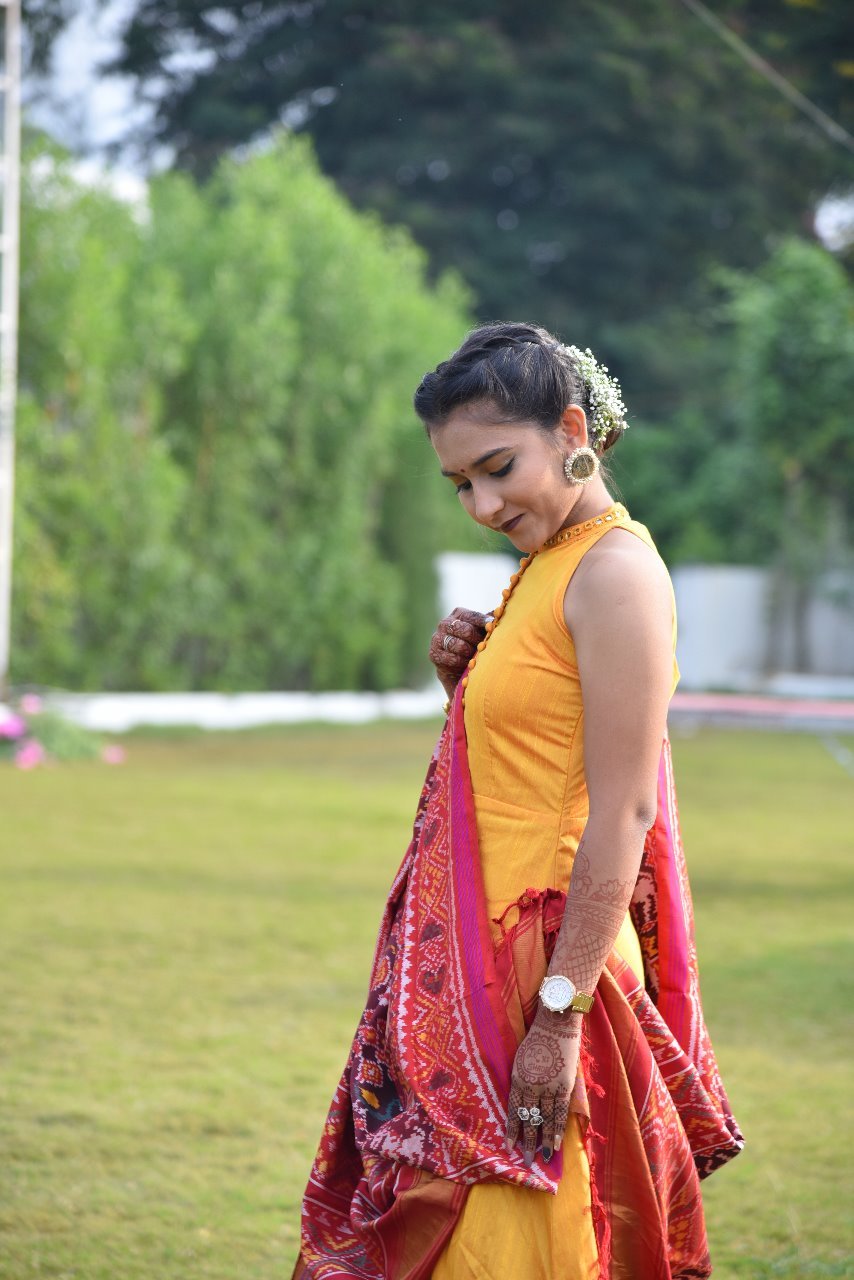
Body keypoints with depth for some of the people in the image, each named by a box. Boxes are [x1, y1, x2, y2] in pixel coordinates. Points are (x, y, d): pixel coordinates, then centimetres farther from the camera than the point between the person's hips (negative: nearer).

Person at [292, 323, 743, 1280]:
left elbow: (623, 808, -19)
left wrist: (561, 1010, -22)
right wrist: (463, 682, 3)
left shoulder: (616, 571, -14)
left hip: (550, 957, -9)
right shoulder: (546, 565, 15)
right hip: (478, 960, 9)